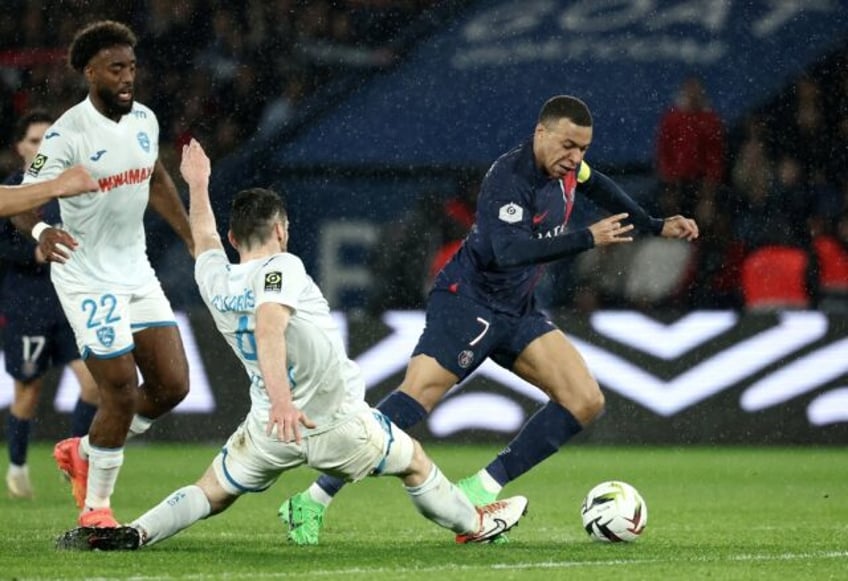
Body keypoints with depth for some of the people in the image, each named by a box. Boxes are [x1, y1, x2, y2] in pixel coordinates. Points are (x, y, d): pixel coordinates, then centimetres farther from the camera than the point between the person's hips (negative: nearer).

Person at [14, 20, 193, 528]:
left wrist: (196, 240, 22)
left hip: (138, 272, 7)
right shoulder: (68, 134, -18)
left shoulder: (145, 120, 3)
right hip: (88, 280, -7)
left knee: (172, 385, 3)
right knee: (121, 391, -10)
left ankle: (84, 452, 25)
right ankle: (95, 508, 9)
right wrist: (40, 230, -45)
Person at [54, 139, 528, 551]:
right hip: (338, 424, -4)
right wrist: (282, 400, -46)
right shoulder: (281, 268, -16)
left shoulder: (215, 281, 3)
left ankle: (134, 534, -10)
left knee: (210, 493, 13)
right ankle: (472, 524, 40)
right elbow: (269, 330, -34)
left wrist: (198, 186, 43)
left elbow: (205, 239, 26)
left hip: (269, 432, 4)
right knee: (415, 461, 21)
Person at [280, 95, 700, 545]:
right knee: (416, 397, -23)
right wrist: (588, 239, -39)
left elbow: (595, 185, 28)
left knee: (585, 401, -5)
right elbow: (509, 251, -38)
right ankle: (313, 500, -20)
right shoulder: (508, 179, -23)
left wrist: (655, 227, 28)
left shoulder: (565, 166, 3)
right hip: (466, 301, -9)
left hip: (518, 312, 9)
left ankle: (481, 491, -3)